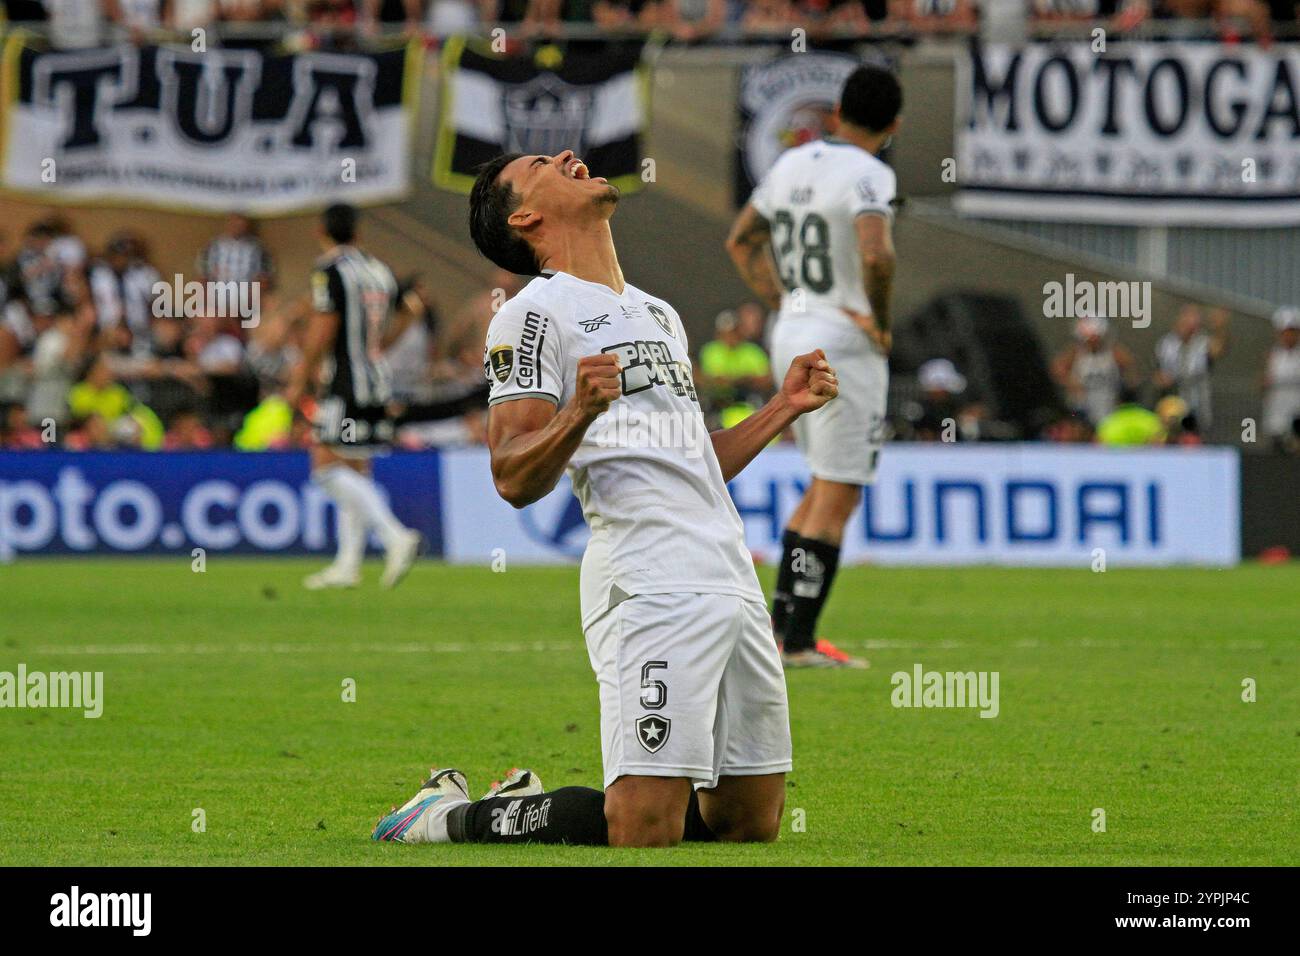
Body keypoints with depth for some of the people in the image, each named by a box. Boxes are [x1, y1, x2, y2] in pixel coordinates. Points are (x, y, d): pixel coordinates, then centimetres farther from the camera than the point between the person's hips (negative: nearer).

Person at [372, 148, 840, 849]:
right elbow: (515, 480, -9)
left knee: (752, 821, 7)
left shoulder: (659, 314, 25)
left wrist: (783, 408, 21)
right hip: (649, 584, -8)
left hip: (733, 578, 8)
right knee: (644, 831, -17)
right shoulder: (536, 314, 0)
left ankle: (538, 803, 23)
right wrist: (582, 411, -25)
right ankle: (452, 818, 4)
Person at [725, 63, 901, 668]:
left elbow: (741, 241, 20)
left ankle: (778, 621, 18)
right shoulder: (866, 175, -15)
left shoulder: (792, 165, 9)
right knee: (838, 498, -2)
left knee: (826, 485, 20)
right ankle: (799, 641, -2)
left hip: (792, 336, 8)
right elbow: (876, 255, -32)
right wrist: (882, 322, -17)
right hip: (844, 345, -8)